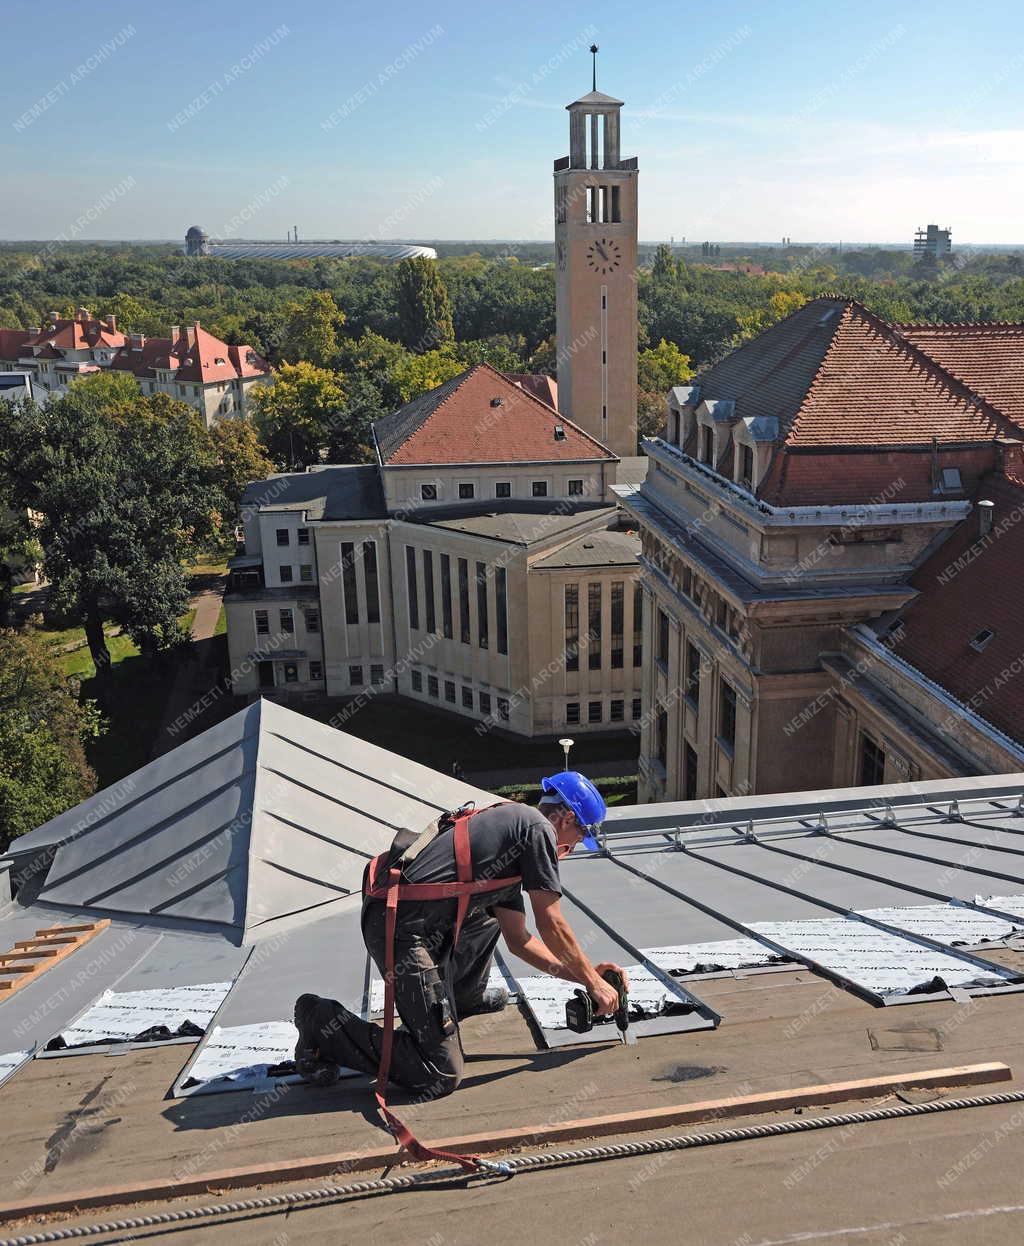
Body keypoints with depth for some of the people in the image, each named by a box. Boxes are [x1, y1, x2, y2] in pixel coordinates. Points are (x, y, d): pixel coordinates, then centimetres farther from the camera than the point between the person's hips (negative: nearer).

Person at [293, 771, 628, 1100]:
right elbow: (552, 927, -2)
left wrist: (581, 973, 26)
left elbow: (518, 940, 27)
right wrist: (593, 982, 10)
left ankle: (466, 998, 39)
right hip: (405, 934, -10)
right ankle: (325, 1023, -1)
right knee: (440, 1076, -6)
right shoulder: (537, 827, -3)